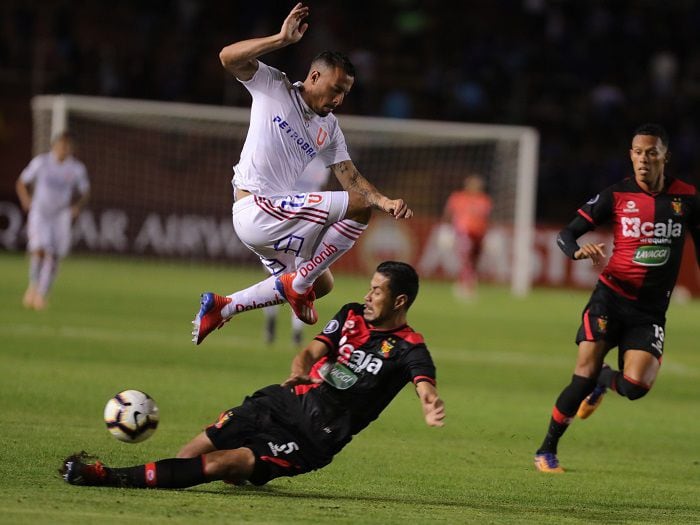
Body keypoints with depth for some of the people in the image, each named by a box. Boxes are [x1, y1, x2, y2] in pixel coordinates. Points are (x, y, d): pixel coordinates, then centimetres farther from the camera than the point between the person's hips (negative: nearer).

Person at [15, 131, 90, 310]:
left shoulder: (77, 169, -1)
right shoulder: (41, 162, -3)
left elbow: (84, 191, 15)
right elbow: (21, 183, 8)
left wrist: (77, 206, -3)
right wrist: (26, 200, -9)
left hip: (61, 216, 2)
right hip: (39, 213, -2)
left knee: (53, 257, -2)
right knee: (38, 250, -20)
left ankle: (41, 295, 10)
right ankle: (33, 285, 5)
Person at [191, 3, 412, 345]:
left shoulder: (329, 128, 15)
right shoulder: (273, 87, -2)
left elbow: (350, 178, 10)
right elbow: (228, 58, -16)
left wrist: (385, 201, -9)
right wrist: (283, 39, -24)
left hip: (277, 221, 9)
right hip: (255, 211, -9)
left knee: (320, 285, 21)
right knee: (359, 207, -16)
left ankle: (222, 307, 24)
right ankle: (299, 284, -7)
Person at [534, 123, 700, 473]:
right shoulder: (616, 195, -1)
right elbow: (566, 234, 0)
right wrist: (579, 251, -23)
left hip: (651, 310, 1)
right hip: (611, 297, -1)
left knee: (634, 387, -16)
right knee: (584, 376, -13)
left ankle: (605, 381, 23)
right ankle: (547, 450, 5)